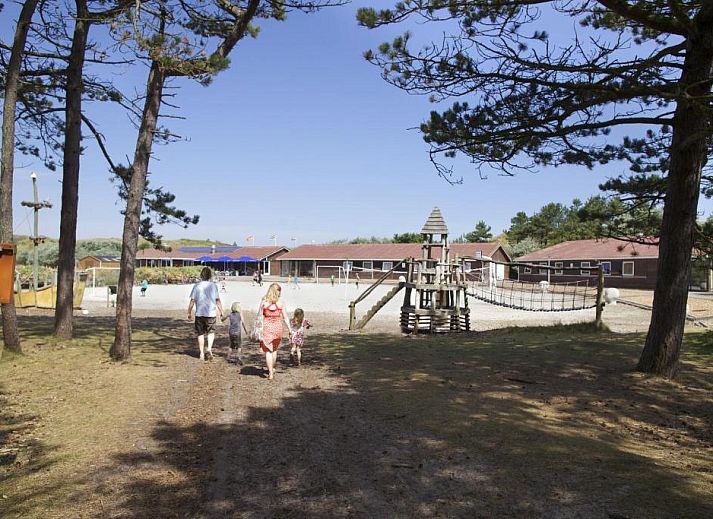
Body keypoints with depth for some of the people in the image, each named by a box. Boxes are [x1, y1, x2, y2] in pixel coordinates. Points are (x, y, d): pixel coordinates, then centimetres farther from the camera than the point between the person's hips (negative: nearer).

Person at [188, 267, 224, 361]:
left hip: (199, 313, 0)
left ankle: (202, 354, 12)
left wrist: (189, 312, 7)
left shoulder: (197, 286, -2)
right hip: (211, 313, 0)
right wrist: (221, 311, 10)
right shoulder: (213, 285, 0)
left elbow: (192, 301, -2)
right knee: (211, 332, 15)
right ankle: (209, 348, -7)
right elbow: (218, 300, 1)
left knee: (200, 334, 10)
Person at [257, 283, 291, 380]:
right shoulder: (280, 303, -2)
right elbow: (285, 318, 0)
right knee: (274, 349, 21)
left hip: (266, 327, -1)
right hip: (277, 327, 1)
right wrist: (290, 329, 6)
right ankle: (272, 368, 37)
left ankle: (270, 373, 3)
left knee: (268, 350, 5)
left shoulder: (264, 302, -4)